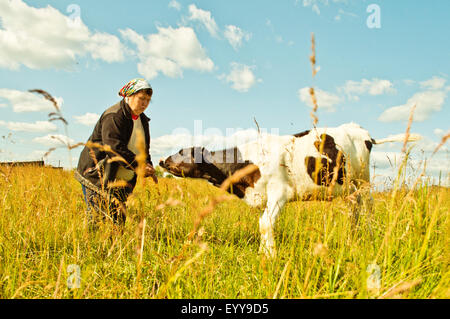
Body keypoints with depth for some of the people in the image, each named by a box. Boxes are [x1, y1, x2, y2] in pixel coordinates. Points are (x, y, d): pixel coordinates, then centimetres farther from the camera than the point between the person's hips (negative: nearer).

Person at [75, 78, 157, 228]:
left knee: (119, 220, 7)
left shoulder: (142, 120, 14)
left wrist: (148, 167, -2)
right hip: (97, 177, -8)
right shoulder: (114, 117, -15)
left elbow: (144, 148, 17)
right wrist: (137, 164, -31)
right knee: (98, 218, -9)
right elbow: (114, 147, -26)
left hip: (121, 181, 8)